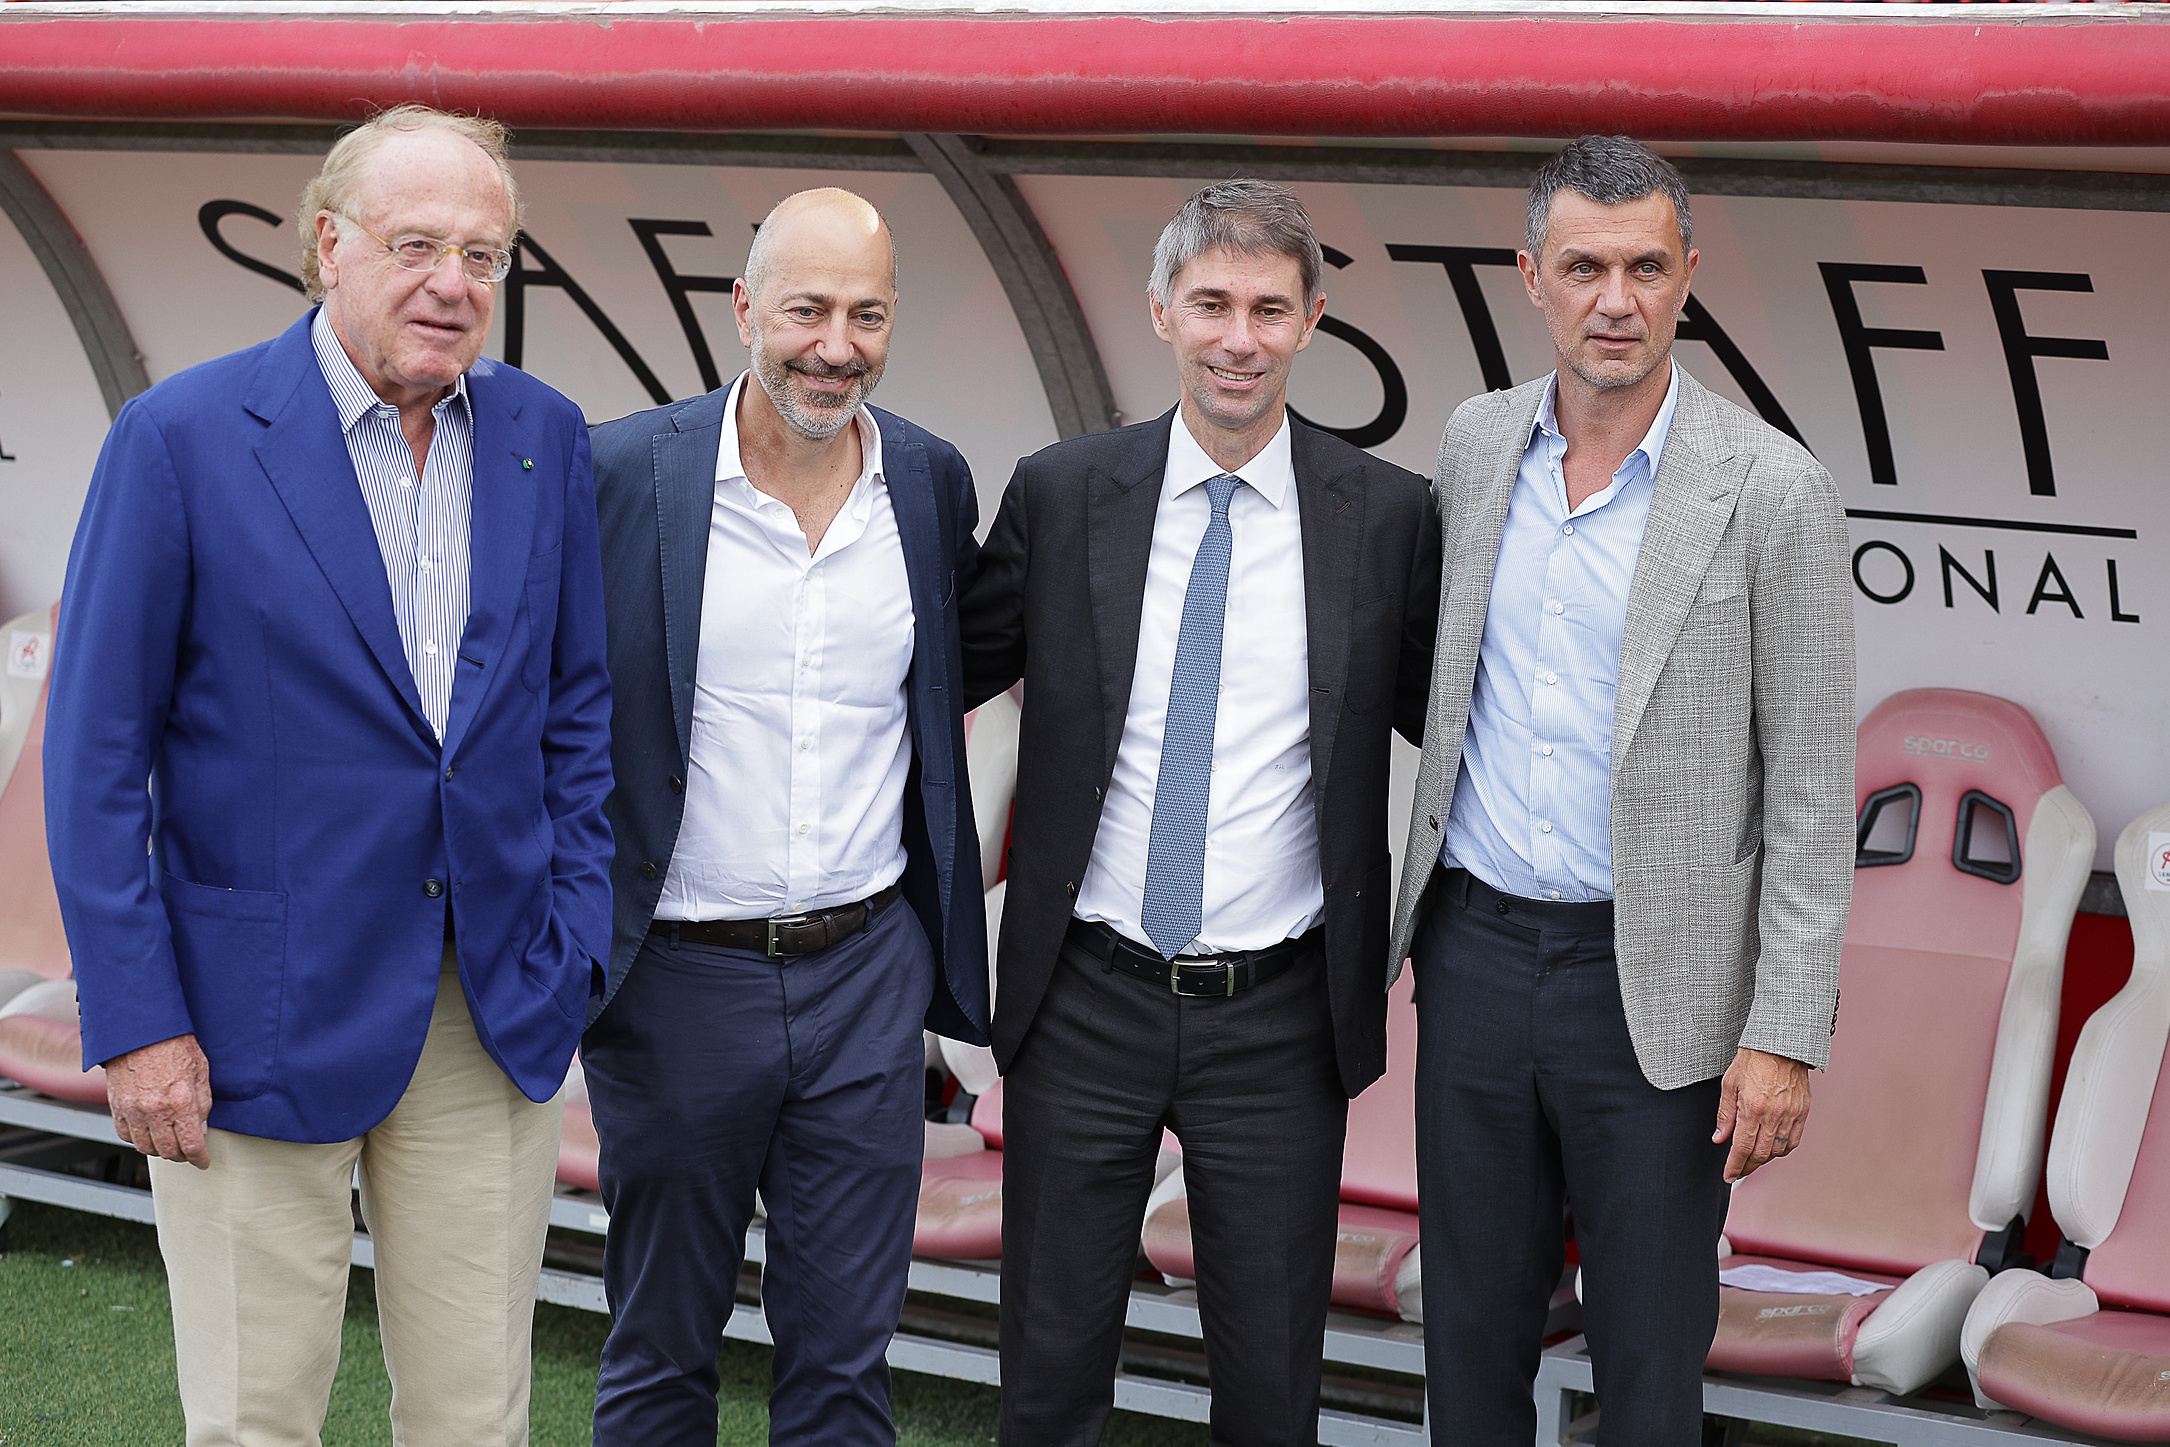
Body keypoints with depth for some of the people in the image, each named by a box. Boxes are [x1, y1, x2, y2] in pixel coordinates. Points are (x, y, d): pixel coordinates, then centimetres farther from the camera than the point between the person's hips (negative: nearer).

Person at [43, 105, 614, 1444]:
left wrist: (573, 947, 5)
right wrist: (136, 1024, -10)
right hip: (262, 1019, -4)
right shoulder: (183, 437, -9)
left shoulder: (545, 438, 4)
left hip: (492, 1020, 4)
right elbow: (97, 754, -7)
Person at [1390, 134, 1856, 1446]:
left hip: (1653, 981, -4)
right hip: (1475, 949, 4)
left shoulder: (1775, 491, -10)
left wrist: (1786, 1037, -12)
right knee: (1472, 1329, 14)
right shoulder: (1476, 443, 4)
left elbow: (1813, 793, -9)